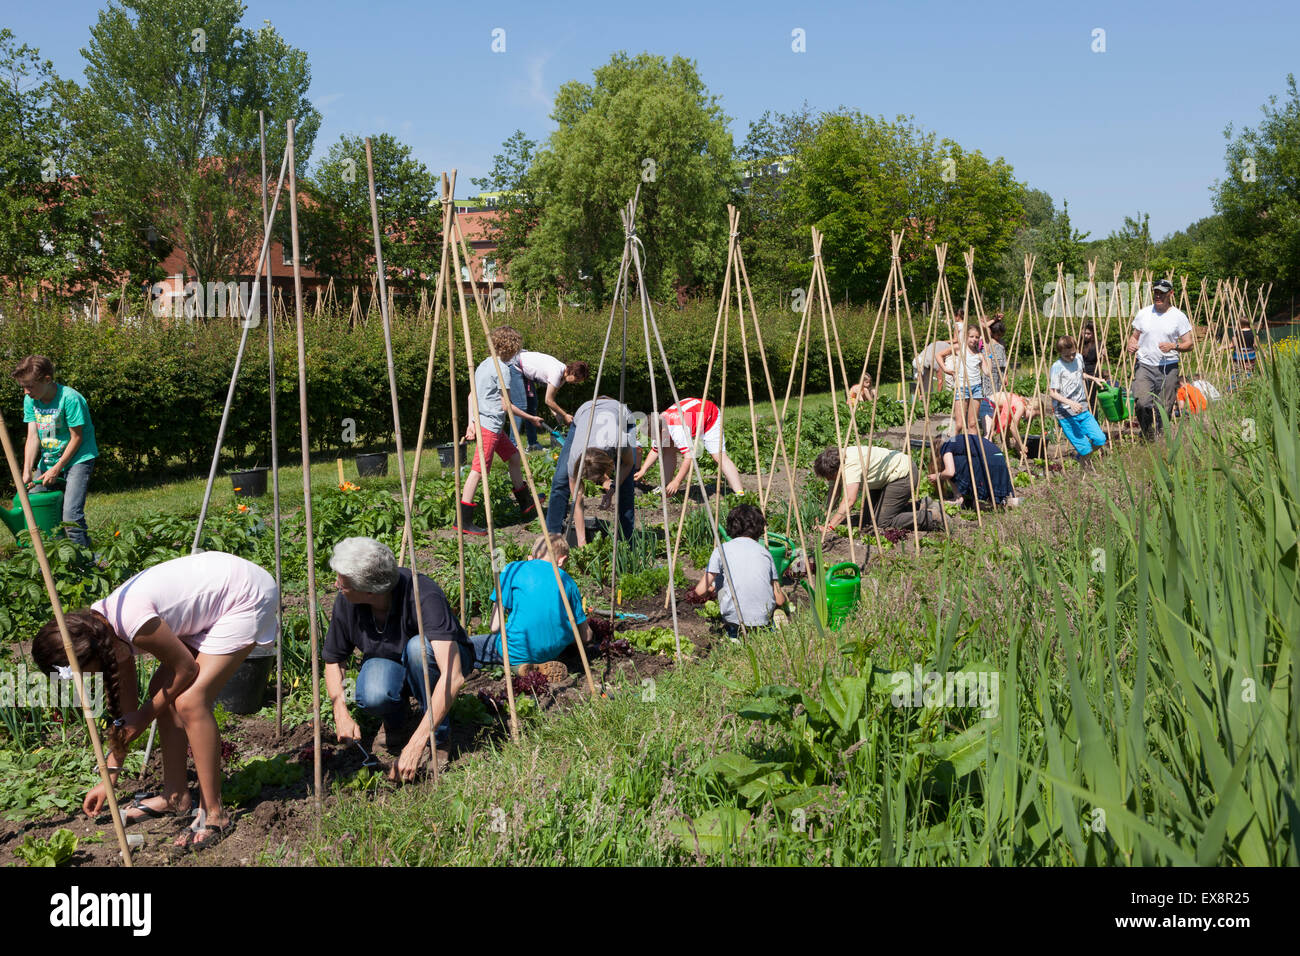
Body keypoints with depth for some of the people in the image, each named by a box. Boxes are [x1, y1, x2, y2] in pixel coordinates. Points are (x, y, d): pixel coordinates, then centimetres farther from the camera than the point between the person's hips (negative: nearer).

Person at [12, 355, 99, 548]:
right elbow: (32, 437, -4)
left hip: (77, 459, -7)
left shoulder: (70, 398, -19)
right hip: (48, 460, 7)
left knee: (71, 515, -18)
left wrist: (56, 469, -14)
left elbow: (76, 437, -15)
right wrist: (27, 472, -15)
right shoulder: (30, 400, 0)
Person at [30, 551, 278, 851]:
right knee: (164, 690, 8)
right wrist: (110, 778, 13)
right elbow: (125, 709, 9)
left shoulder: (133, 622, -28)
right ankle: (175, 796, 22)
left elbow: (186, 668, -14)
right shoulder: (105, 624, 1)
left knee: (191, 701, -16)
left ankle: (213, 815, -6)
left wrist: (147, 715, 0)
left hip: (247, 597, -10)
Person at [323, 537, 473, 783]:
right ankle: (393, 721, 4)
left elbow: (453, 676, -44)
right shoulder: (345, 602, -19)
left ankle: (437, 738, -16)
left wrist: (415, 745, -47)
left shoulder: (424, 596, -36)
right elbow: (333, 659, 0)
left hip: (436, 660, -2)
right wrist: (341, 714, -18)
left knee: (419, 646, -38)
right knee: (372, 696, -33)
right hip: (386, 660, 3)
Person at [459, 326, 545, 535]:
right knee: (479, 469, -11)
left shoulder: (484, 364, 13)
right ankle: (463, 521, -12)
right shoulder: (503, 369, -14)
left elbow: (472, 396, 14)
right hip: (489, 425, -10)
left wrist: (471, 422, 12)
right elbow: (506, 406, -13)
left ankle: (525, 503, 34)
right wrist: (531, 418, -2)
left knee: (513, 456, 21)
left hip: (481, 421, 10)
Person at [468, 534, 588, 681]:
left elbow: (494, 627, -1)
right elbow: (584, 636, 13)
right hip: (555, 650, 4)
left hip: (518, 653, -4)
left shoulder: (513, 569, 5)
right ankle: (542, 665, 4)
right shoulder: (566, 580, 11)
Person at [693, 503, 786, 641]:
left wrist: (709, 592, 22)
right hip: (764, 617, 4)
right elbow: (780, 600, 7)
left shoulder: (722, 550, 2)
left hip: (733, 614, -4)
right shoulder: (764, 551, 9)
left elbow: (701, 591, -2)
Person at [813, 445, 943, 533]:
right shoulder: (836, 462, -4)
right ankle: (922, 505, 18)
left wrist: (830, 525, -41)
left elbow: (850, 499, -40)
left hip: (903, 474, -10)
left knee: (883, 522, -12)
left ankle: (932, 517, -5)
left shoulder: (852, 465, -32)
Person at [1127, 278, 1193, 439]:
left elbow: (1189, 344, 3)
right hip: (1144, 366, 1)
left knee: (1164, 410, -1)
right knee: (1141, 402, -20)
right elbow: (1134, 336, 18)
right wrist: (1131, 344, -6)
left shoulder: (1178, 316, 2)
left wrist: (1173, 346, -17)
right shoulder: (1143, 314, 8)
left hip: (1168, 368, -1)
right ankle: (1147, 433, 3)